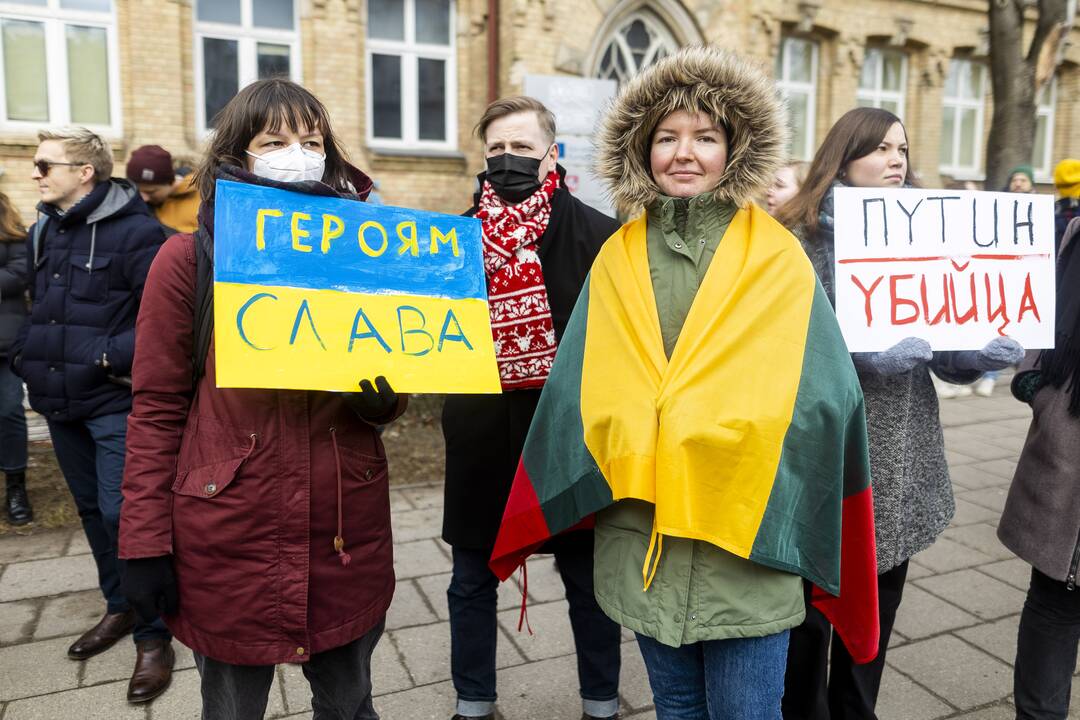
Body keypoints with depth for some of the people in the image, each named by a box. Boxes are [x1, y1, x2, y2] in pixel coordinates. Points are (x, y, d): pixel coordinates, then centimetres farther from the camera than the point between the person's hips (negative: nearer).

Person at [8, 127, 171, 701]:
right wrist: (27, 353, 11)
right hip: (60, 401, 8)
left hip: (116, 401, -7)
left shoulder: (135, 232, -13)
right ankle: (120, 606, 35)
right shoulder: (41, 232, 11)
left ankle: (152, 636, 9)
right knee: (92, 508, 17)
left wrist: (113, 355, -21)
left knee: (125, 514, -6)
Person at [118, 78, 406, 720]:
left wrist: (383, 401, -9)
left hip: (348, 526, 3)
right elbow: (158, 408, -2)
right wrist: (145, 544, -4)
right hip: (229, 535, -2)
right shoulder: (189, 258, -4)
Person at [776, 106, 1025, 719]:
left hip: (901, 457, 5)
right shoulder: (803, 236, -6)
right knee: (812, 606, 6)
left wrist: (982, 355, -9)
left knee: (877, 608, 16)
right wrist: (861, 355, -26)